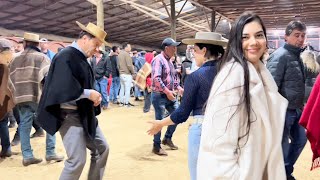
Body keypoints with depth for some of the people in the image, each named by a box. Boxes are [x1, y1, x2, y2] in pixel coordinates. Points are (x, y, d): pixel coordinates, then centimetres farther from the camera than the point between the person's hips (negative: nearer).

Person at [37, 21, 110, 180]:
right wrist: (88, 93, -19)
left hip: (86, 115, 9)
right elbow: (61, 89, -27)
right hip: (70, 116, -9)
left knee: (102, 149, 14)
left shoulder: (82, 58, 10)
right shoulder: (65, 56, -17)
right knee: (78, 160, -8)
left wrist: (94, 95, 3)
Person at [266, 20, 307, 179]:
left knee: (300, 140, 20)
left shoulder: (297, 56, 12)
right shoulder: (280, 56, -16)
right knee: (282, 146, 2)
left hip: (296, 110, 9)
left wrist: (300, 106, 18)